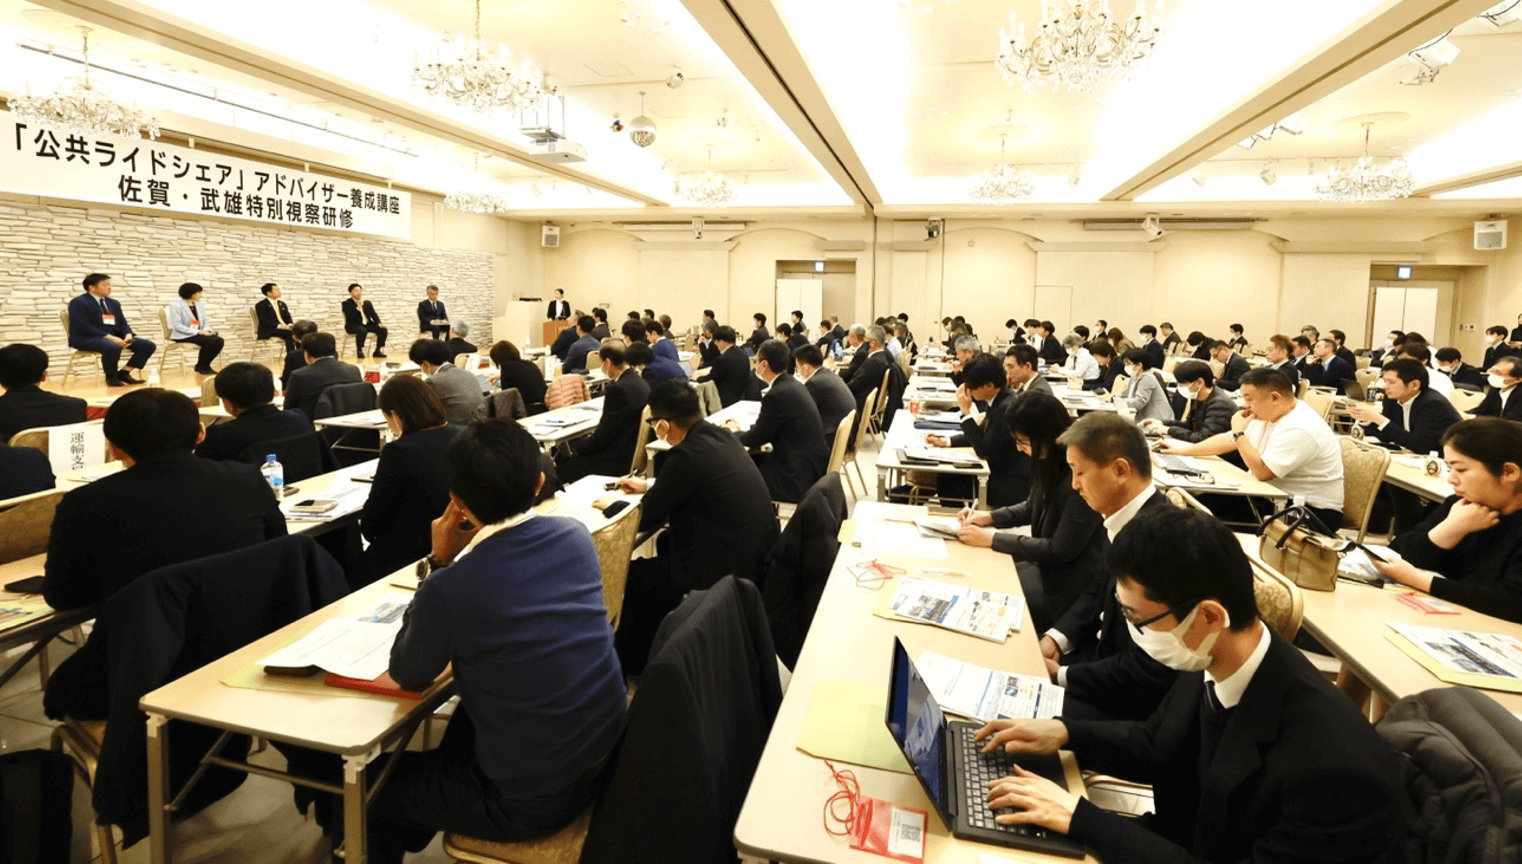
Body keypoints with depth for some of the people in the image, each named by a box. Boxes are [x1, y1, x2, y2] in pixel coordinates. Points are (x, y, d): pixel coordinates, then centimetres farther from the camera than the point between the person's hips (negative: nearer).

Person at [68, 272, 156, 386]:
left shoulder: (113, 303, 18)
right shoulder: (79, 303, -5)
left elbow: (122, 324, 14)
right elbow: (83, 327, -16)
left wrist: (128, 335, -10)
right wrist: (109, 337, -24)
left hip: (114, 337, 7)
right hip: (87, 339, -7)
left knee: (148, 346, -11)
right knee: (113, 347, -41)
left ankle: (124, 373, -4)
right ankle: (111, 377, -16)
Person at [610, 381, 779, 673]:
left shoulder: (687, 454, -22)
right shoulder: (722, 435, 3)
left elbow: (645, 519, -10)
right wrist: (650, 486, 29)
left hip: (730, 569, -9)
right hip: (757, 550, 9)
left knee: (633, 575, 9)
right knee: (666, 541, 28)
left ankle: (635, 662, 31)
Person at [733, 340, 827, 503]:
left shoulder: (776, 395, -21)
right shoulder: (793, 385, 7)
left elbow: (756, 439, -9)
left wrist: (734, 432, 9)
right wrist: (742, 429, 13)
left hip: (799, 477, -9)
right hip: (811, 465, 9)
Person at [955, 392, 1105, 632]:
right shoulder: (1048, 462, -2)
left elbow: (1061, 550, -23)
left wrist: (993, 539, -21)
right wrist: (990, 517, 0)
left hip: (1067, 585, -8)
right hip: (1046, 566, 8)